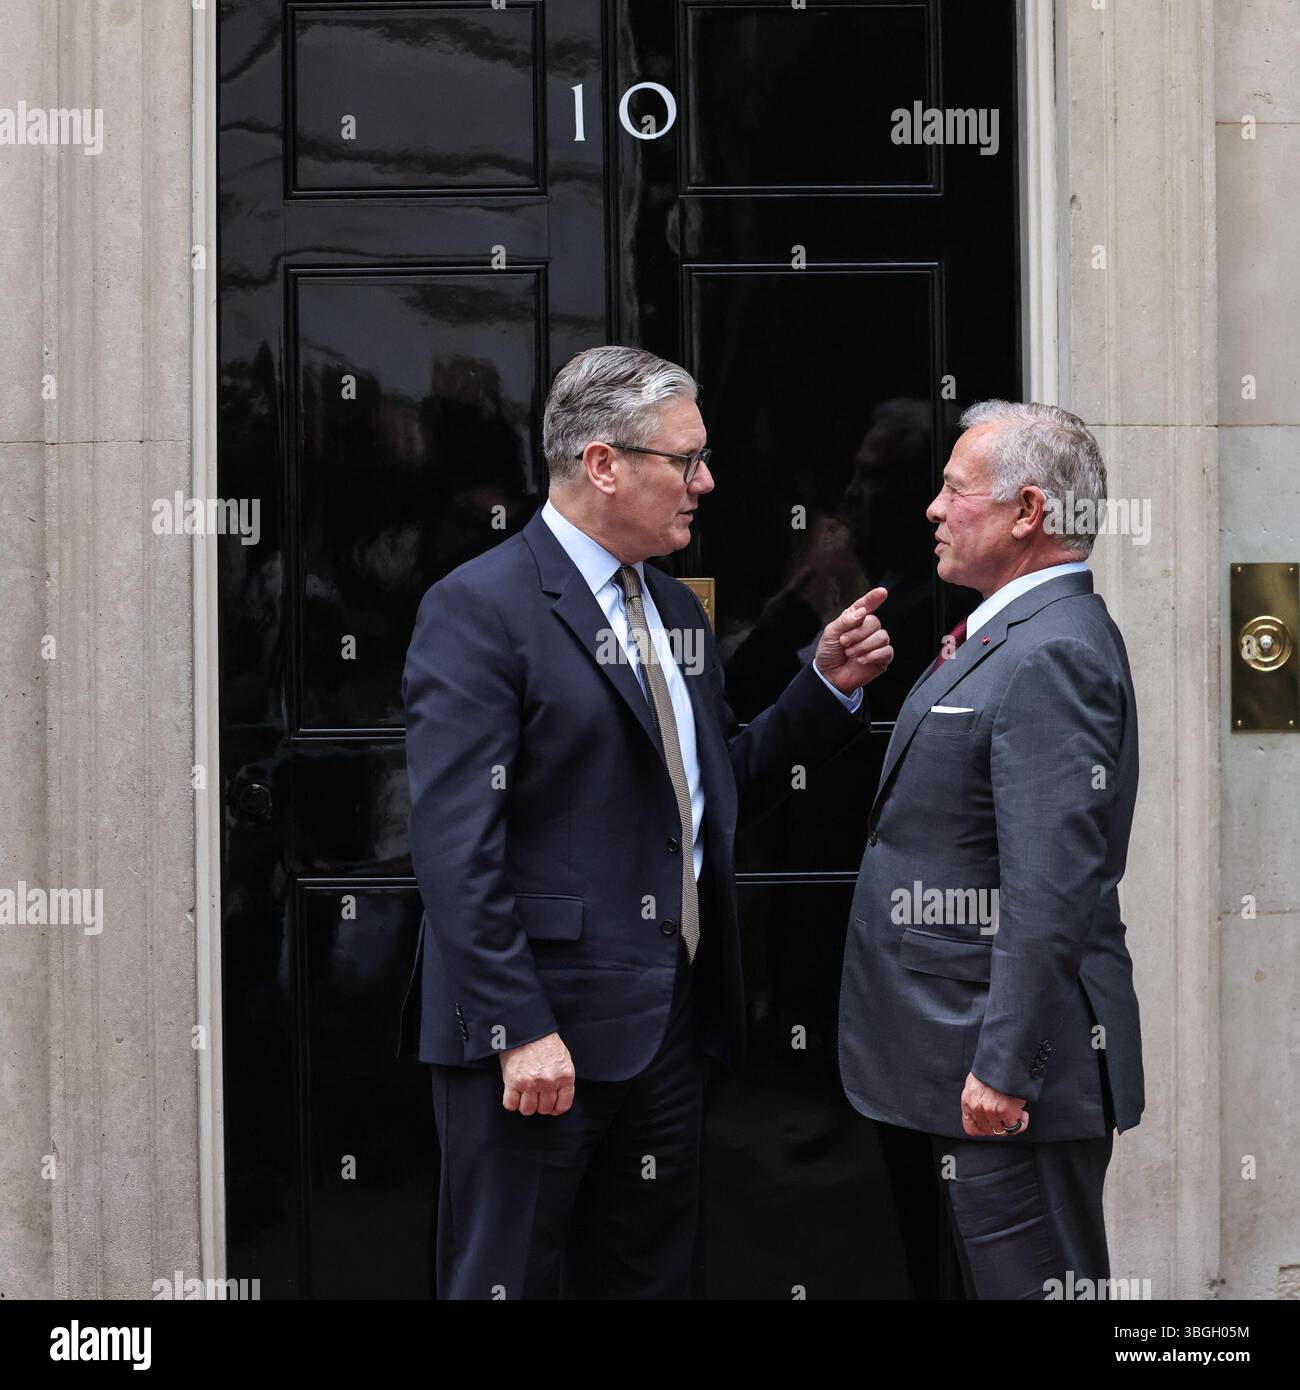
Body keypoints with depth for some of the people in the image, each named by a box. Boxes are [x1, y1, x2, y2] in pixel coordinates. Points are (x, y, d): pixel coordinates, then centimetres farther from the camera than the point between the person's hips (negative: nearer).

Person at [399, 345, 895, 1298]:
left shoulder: (676, 611, 16)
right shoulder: (479, 609, -11)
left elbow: (727, 783, 22)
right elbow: (456, 851, -17)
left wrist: (830, 684, 9)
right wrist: (520, 1030, -22)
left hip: (668, 1035, 8)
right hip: (536, 1038, -8)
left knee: (649, 1279, 15)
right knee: (511, 1282, 0)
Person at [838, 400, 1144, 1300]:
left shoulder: (1053, 654, -19)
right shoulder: (1012, 636, 15)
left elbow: (1052, 887, -25)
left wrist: (1003, 1068, -25)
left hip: (1012, 1062, -11)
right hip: (960, 1048, 11)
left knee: (1030, 1281, -3)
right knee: (990, 1278, 16)